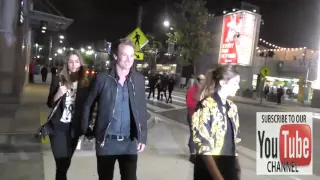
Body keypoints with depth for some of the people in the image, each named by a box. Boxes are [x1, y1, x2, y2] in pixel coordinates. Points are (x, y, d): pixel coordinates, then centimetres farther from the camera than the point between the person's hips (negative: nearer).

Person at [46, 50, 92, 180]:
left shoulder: (85, 82, -1)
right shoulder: (59, 79, -5)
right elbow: (50, 104, -2)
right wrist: (58, 94, -21)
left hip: (75, 128, 2)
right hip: (59, 126, -2)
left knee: (66, 163, 14)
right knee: (61, 164, -6)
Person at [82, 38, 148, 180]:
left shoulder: (139, 80, 0)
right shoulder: (102, 78, -6)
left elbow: (142, 110, 5)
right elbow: (88, 105, 2)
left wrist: (142, 137, 3)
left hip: (130, 143, 1)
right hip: (106, 142, -1)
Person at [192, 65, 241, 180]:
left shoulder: (232, 107, 4)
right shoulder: (206, 106, -18)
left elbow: (234, 140, 12)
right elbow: (203, 147, -19)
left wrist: (235, 167, 11)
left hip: (230, 168, 6)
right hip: (209, 170, -6)